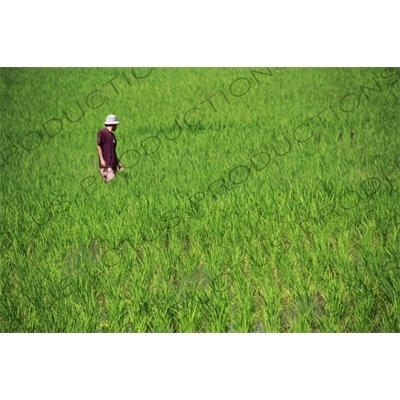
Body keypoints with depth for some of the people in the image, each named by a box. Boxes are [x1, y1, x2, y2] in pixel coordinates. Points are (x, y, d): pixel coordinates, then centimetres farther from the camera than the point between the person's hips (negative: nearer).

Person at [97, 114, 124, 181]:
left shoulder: (112, 135, 23)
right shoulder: (102, 132, -1)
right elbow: (99, 146, -7)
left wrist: (118, 163, 22)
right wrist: (101, 159, -16)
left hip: (113, 164, 8)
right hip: (105, 163, -8)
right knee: (110, 181, -17)